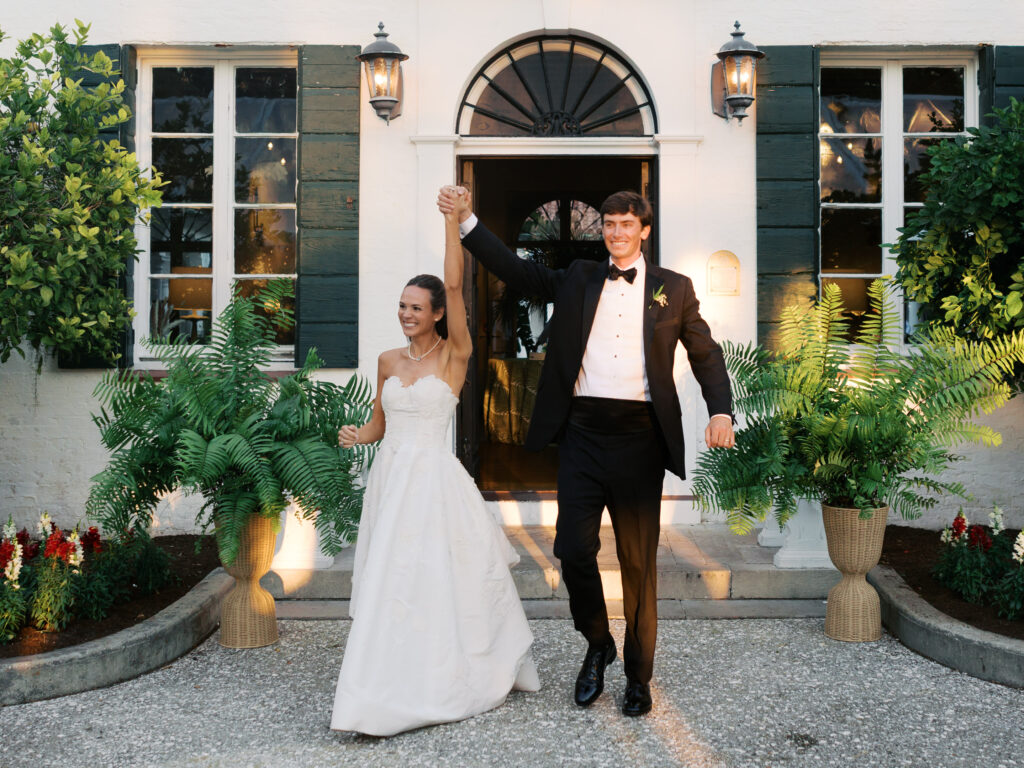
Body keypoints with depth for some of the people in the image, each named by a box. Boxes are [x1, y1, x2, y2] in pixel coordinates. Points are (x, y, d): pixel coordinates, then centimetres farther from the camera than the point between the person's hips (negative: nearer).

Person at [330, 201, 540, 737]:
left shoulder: (454, 355, -4)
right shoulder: (388, 361, 11)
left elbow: (454, 285, -15)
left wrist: (453, 219, -18)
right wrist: (355, 436, -2)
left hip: (434, 481, -5)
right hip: (390, 478, 5)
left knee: (440, 581, -3)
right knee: (388, 584, 6)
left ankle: (448, 681, 12)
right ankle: (390, 694, 18)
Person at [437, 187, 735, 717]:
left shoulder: (673, 288, 9)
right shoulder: (578, 280, 13)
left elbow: (705, 353, 9)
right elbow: (515, 270, 7)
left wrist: (721, 412, -6)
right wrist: (466, 220, -3)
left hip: (639, 436, -1)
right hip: (582, 433, 1)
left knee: (638, 561, 6)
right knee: (574, 550, -1)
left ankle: (638, 676, 20)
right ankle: (597, 644, 26)